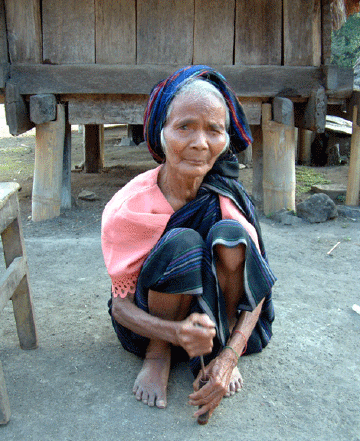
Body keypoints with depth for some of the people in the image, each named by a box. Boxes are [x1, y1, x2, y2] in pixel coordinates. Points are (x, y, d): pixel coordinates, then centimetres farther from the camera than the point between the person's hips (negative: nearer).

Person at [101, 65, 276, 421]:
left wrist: (229, 356, -29)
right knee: (182, 242, -34)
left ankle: (217, 351, -9)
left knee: (230, 233, -28)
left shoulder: (228, 198, -16)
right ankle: (158, 356, -9)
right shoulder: (128, 207, -22)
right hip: (151, 324, -2)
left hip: (216, 313, 2)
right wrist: (176, 332, -38)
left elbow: (256, 289, -13)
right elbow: (121, 304, -17)